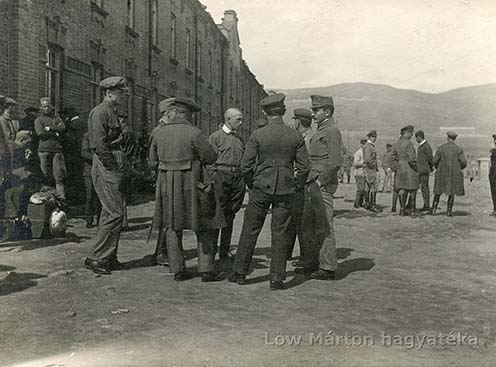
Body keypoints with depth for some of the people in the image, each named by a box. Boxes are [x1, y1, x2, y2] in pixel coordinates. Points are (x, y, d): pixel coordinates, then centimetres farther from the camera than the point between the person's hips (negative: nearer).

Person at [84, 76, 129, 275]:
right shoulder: (100, 112, -10)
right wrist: (113, 168, -16)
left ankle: (109, 258, 18)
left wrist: (119, 168, 13)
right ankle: (95, 258, -4)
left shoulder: (111, 112, 19)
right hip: (105, 167, -10)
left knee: (110, 213, 11)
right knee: (115, 213, -11)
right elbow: (99, 145, -18)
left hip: (113, 168, 10)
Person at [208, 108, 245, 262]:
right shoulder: (216, 137, 0)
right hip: (221, 176, -5)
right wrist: (213, 179, -12)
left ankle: (224, 251, 14)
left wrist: (246, 178, 11)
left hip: (238, 178, 6)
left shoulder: (240, 139, 18)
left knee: (230, 215, 8)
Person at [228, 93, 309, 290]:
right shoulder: (296, 136, -1)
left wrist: (251, 185, 10)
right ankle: (277, 279, 10)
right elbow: (303, 167, 1)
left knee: (250, 230, 10)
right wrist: (295, 186, 15)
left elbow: (246, 165, -6)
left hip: (262, 187, -1)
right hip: (286, 189, 2)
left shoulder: (258, 135, -7)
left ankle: (240, 273, 18)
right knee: (280, 234, 7)